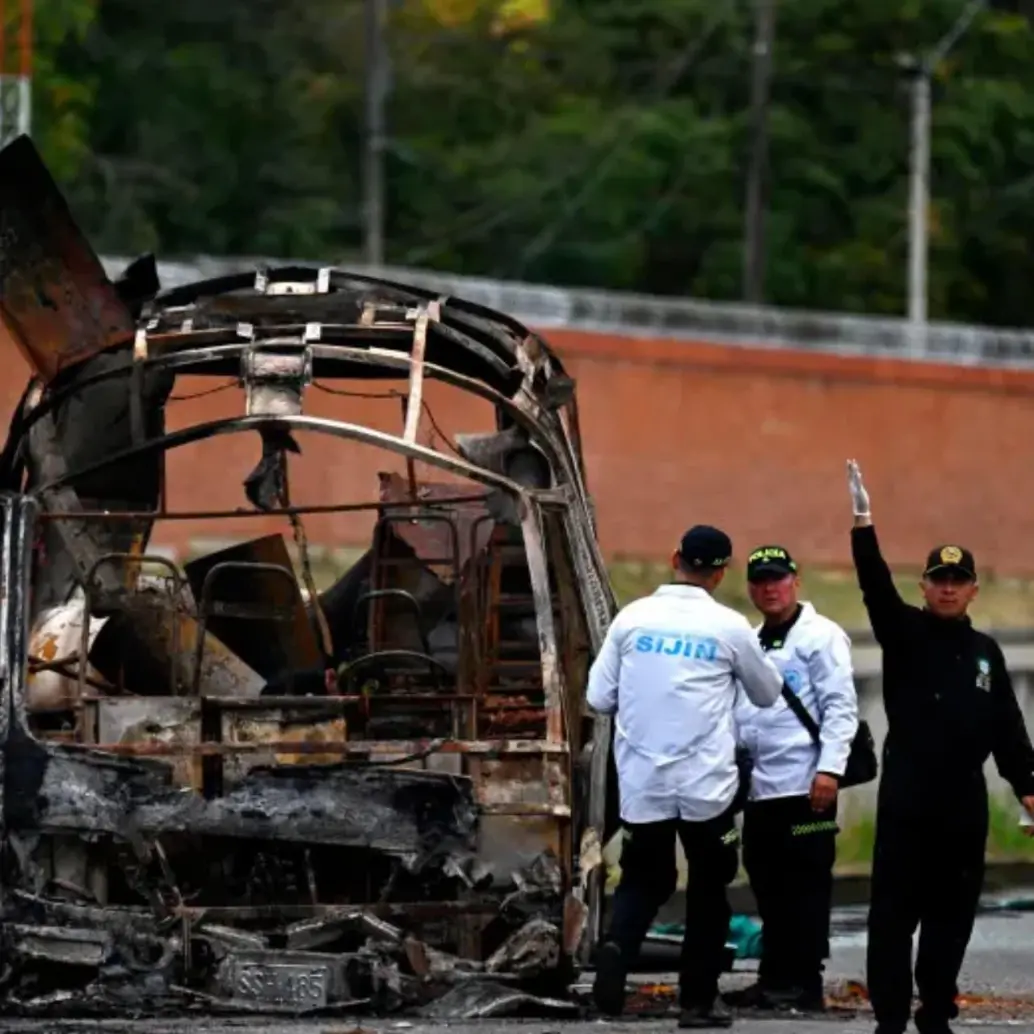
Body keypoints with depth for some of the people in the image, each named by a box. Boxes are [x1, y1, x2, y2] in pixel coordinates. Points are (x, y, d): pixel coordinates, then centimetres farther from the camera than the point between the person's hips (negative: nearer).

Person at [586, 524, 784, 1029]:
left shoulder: (632, 618, -2)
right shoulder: (729, 628, -7)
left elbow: (600, 697, 2)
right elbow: (768, 693, 8)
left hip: (642, 783, 2)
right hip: (706, 784, -2)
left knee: (643, 881, 14)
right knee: (708, 888, 14)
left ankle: (616, 946, -16)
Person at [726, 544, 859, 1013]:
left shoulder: (820, 636, -3)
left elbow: (840, 707, -10)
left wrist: (830, 768, -18)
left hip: (804, 786, -8)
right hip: (759, 787, 8)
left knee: (805, 887, -4)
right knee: (769, 887, 10)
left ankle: (804, 983, -2)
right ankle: (774, 979, 16)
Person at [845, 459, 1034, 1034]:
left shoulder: (985, 652, 12)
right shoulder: (905, 634, 2)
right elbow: (876, 587, -16)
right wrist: (864, 524, -30)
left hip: (965, 803, 4)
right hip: (907, 799, -4)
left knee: (952, 913, 7)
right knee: (895, 911, -4)